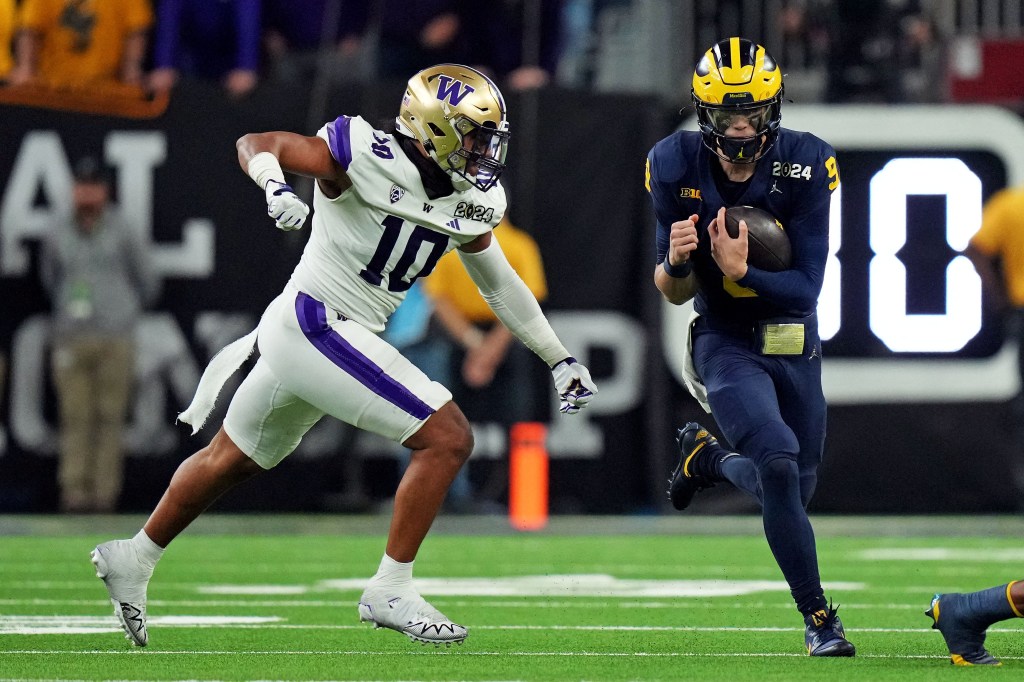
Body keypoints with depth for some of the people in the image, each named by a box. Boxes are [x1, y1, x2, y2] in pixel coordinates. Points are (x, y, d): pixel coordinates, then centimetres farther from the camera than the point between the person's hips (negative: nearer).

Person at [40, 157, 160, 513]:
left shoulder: (123, 233, 3)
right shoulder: (58, 236, 9)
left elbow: (148, 283, 12)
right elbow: (50, 279, 25)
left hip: (115, 340, -2)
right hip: (71, 339, 2)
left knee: (110, 417, -4)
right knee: (75, 418, -4)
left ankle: (105, 493, -3)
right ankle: (74, 493, -6)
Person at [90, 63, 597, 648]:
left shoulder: (471, 203, 5)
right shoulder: (370, 159, -18)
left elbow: (503, 287, 18)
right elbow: (257, 143, -11)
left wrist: (561, 359, 20)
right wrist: (276, 187, -33)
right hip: (313, 324, -9)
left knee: (233, 459, 25)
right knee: (448, 439, -13)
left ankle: (133, 560, 42)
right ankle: (390, 592, -6)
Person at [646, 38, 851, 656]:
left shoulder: (803, 166, -18)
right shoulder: (678, 169, -14)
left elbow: (807, 288, -19)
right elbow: (675, 292, -6)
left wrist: (741, 271, -35)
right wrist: (675, 262, -29)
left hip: (795, 345, 2)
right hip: (726, 344, -2)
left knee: (794, 490, 14)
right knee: (778, 460, -25)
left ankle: (708, 458, 46)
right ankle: (819, 618, -11)